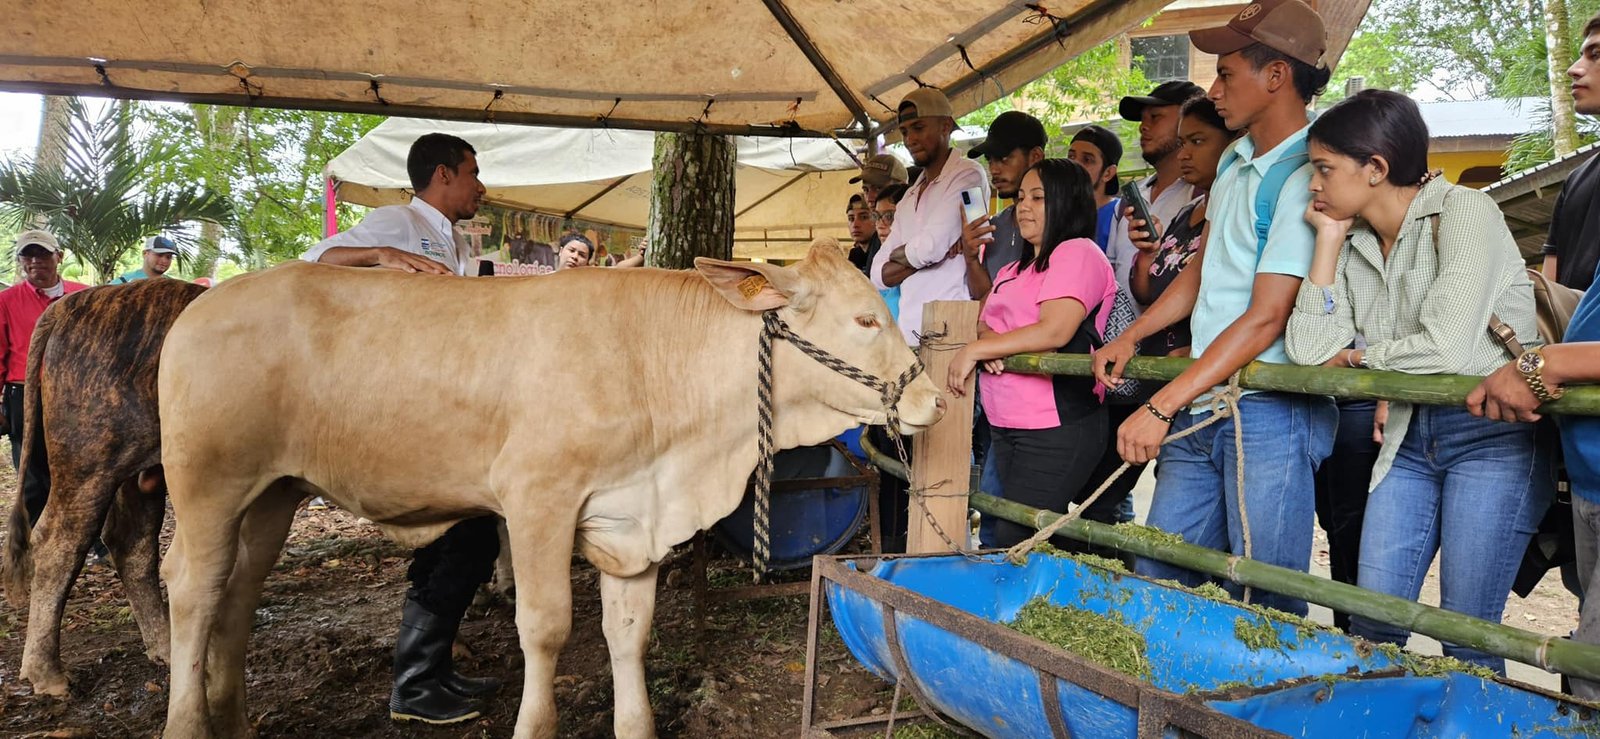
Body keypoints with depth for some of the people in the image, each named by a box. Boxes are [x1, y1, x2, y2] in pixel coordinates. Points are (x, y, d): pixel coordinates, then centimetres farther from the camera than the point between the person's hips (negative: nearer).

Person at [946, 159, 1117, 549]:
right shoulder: (1016, 270, 21)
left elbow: (1055, 330, -19)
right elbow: (987, 322, 15)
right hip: (1008, 427, 9)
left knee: (1015, 540, -10)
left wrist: (974, 350, -14)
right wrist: (986, 339, -11)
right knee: (1038, 539, 12)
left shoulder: (1078, 253, -7)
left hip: (1055, 429, -9)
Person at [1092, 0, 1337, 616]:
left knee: (1264, 608, -1)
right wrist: (1130, 336, 14)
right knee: (1154, 578, 11)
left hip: (1270, 411, -8)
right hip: (1201, 409, 8)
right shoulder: (1235, 161, 14)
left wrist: (1160, 408, -19)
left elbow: (1265, 319, -18)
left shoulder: (1305, 178, -14)